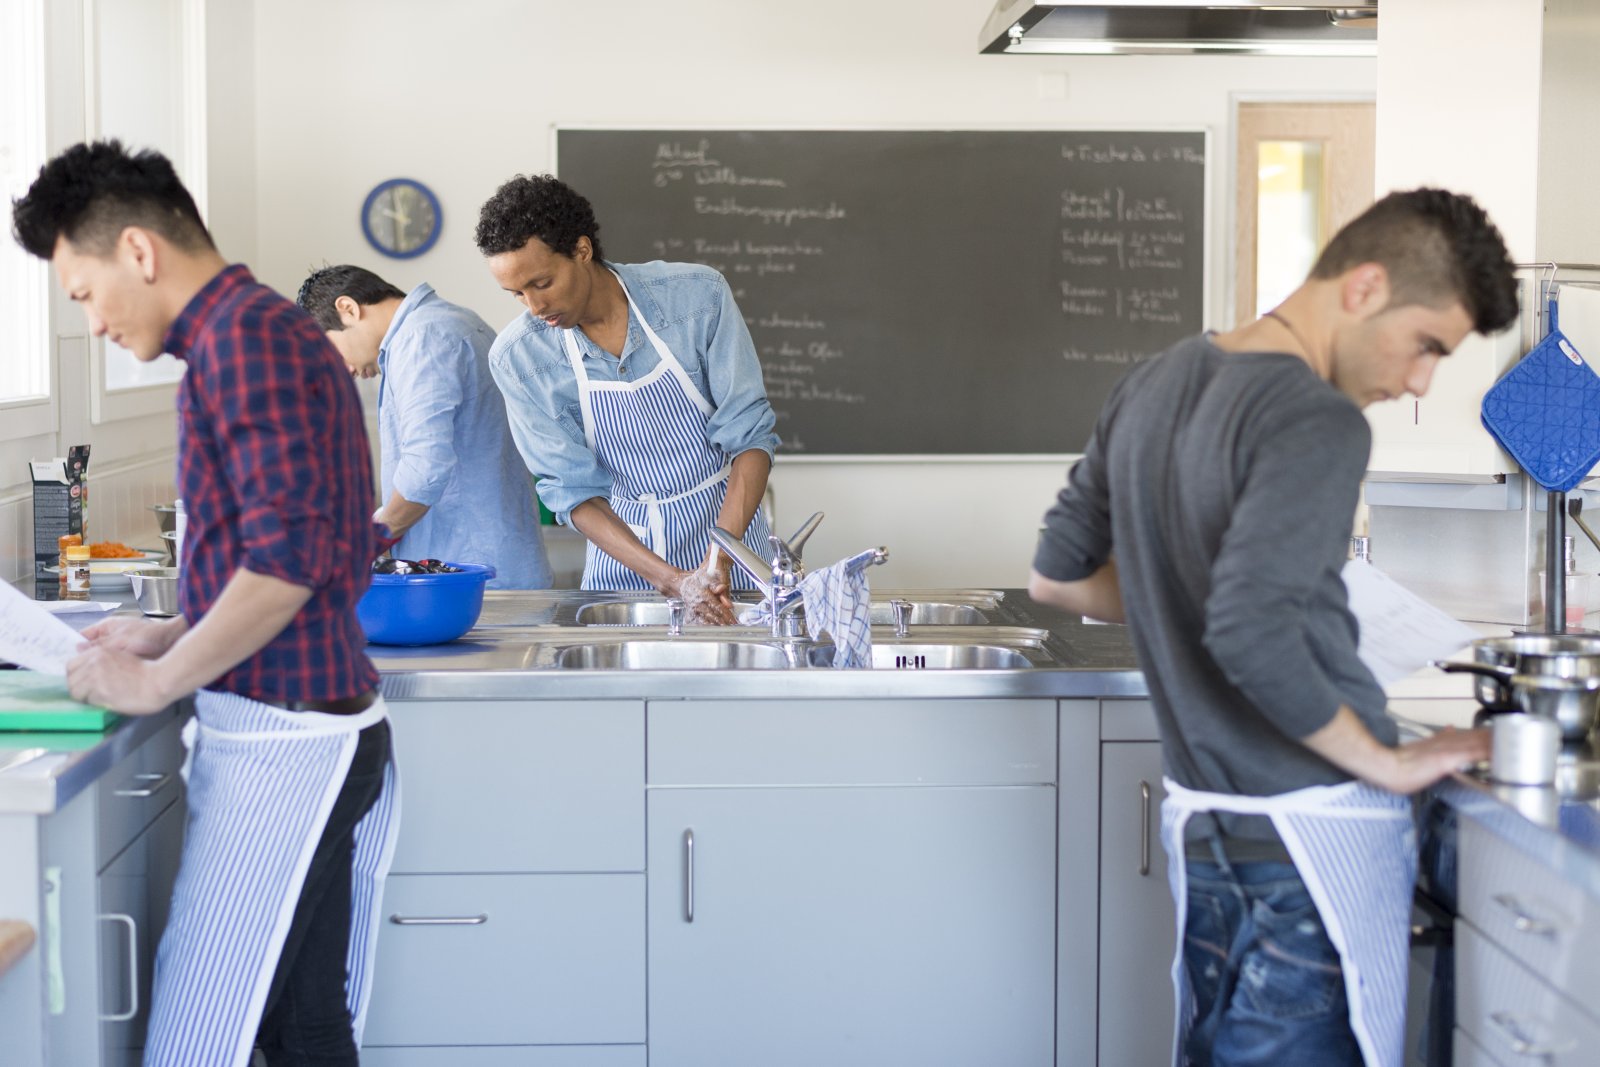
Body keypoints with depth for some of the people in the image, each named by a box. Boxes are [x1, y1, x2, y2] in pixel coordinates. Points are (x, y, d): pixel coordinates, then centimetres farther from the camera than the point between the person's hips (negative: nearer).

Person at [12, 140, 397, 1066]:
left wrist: (157, 680, -14)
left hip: (279, 740, -10)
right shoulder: (282, 331, 18)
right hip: (327, 727, 10)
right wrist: (170, 638, 18)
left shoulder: (242, 336, -13)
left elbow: (288, 556, -23)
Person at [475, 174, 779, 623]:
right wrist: (673, 581, -24)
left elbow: (750, 434, -13)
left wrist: (720, 560, -26)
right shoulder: (516, 357, -12)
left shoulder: (697, 295, -15)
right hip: (622, 542, 1)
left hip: (727, 523, -1)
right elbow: (573, 489, -12)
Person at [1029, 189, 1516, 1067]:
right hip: (1311, 831, -8)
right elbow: (1252, 636, -29)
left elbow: (1055, 577, 17)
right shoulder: (1316, 420, -18)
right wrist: (1386, 762, -17)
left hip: (1201, 821, 9)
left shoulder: (1152, 386, 9)